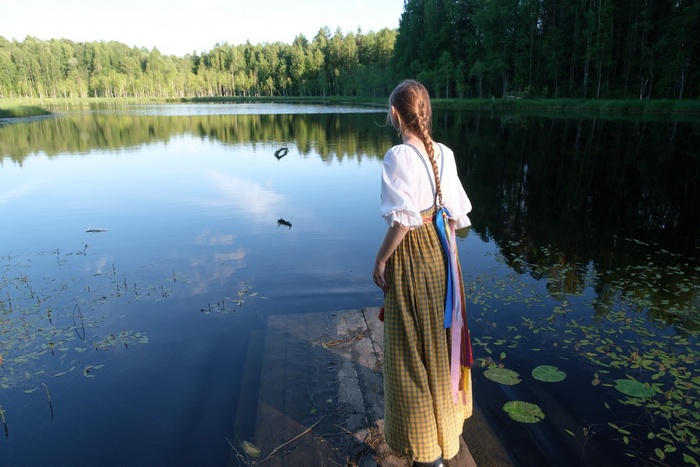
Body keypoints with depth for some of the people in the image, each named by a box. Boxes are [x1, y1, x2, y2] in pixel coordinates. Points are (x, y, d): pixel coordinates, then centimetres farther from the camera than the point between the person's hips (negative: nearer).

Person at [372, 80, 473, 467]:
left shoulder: (398, 156, -20)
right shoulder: (444, 154, 0)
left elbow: (403, 220, -23)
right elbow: (457, 215, 3)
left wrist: (380, 260, -12)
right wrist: (440, 239, 16)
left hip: (411, 258, -7)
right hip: (441, 254, 7)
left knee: (414, 349, 8)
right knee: (439, 337, 24)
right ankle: (446, 419, 47)